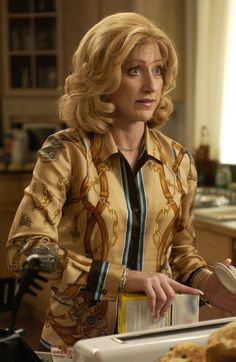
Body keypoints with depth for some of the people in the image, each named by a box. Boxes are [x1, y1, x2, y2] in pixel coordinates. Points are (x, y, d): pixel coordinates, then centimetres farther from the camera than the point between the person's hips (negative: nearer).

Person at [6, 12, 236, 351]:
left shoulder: (178, 160, 1)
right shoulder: (65, 152, -11)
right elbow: (25, 249, -18)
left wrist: (206, 282, -9)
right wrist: (126, 278, -24)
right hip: (76, 344, -3)